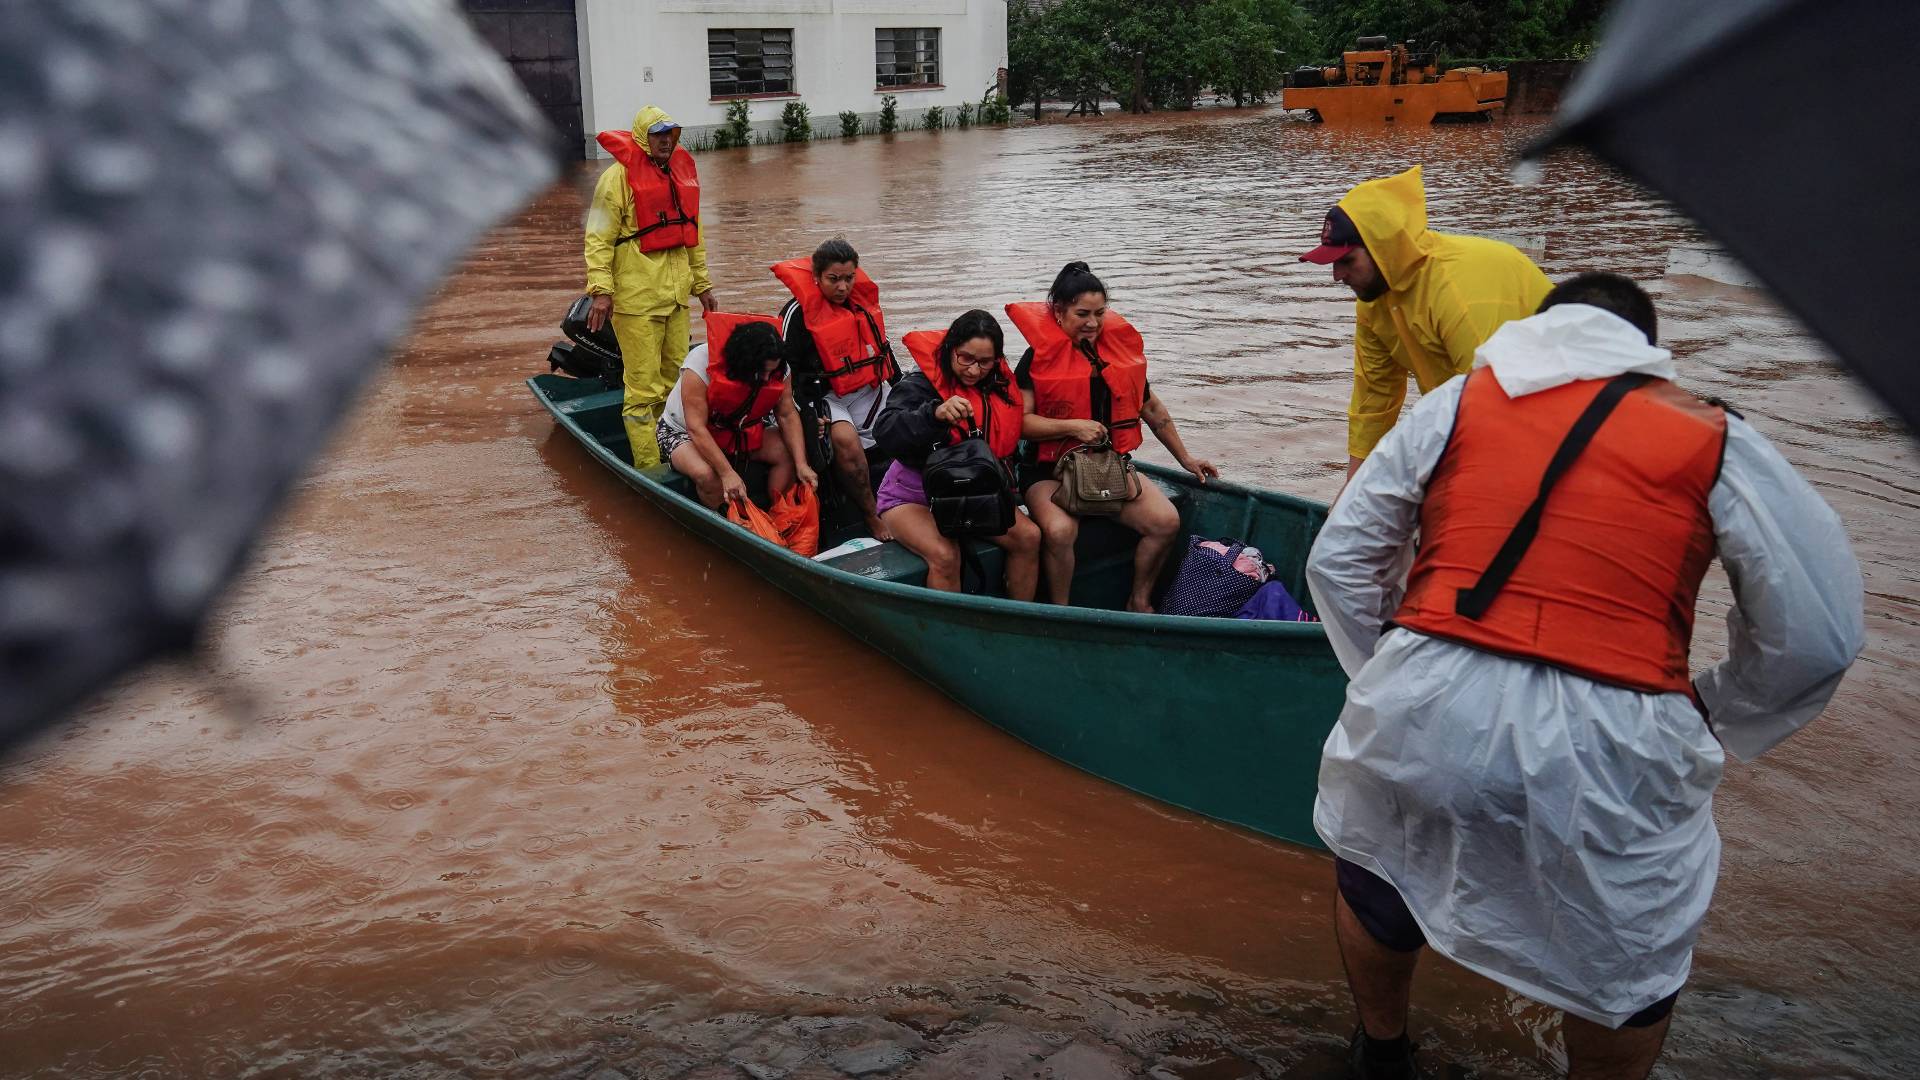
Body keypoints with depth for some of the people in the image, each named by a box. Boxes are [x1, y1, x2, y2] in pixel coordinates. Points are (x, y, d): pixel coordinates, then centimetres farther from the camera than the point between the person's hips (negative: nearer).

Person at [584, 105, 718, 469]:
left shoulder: (683, 173, 16)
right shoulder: (619, 176, -7)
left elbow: (693, 234, 25)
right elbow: (599, 238, -10)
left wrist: (702, 283, 24)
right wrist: (601, 290, -18)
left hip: (676, 294, 7)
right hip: (636, 299, -7)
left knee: (674, 377, 13)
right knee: (644, 385, -6)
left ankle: (670, 449, 25)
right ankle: (648, 464, -1)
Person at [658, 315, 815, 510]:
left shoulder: (776, 368, -18)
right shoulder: (700, 364, -34)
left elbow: (787, 415, -12)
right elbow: (696, 428, -34)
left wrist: (801, 464, -25)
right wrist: (727, 473, -40)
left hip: (739, 429, 5)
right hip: (683, 431, -5)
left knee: (789, 454, -15)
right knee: (707, 474, -35)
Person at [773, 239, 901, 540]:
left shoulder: (863, 297, 8)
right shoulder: (799, 311, -11)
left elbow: (881, 347, 22)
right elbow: (786, 369, -9)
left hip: (871, 391, 7)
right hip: (827, 397, -7)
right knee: (845, 439, -33)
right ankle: (872, 517, -21)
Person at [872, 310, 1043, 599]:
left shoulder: (1000, 389, 3)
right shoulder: (920, 385, -16)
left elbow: (1005, 449, 18)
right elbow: (884, 432, -32)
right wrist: (934, 413, -47)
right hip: (911, 496, -5)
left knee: (1028, 536, -14)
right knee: (945, 555, -33)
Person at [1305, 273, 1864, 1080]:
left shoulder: (1457, 402, 14)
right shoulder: (1715, 439, 10)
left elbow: (1338, 559, 14)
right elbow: (1817, 634, 8)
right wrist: (1711, 724, 22)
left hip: (1427, 712, 2)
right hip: (1606, 747, -1)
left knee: (1375, 878, 32)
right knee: (1632, 968, 27)